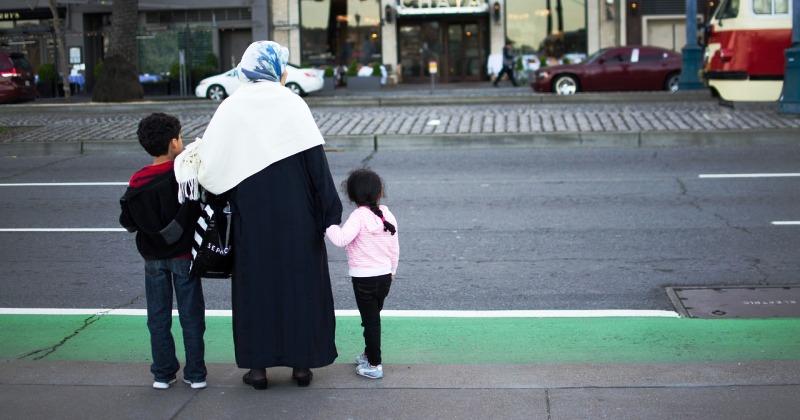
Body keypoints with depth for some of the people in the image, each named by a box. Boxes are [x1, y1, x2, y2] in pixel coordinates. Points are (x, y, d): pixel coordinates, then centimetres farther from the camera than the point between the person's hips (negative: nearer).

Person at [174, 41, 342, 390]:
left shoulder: (230, 108, -2)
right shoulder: (292, 105, -7)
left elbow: (212, 165, -8)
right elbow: (316, 162, -10)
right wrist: (329, 213, -4)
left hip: (252, 216, 1)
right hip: (296, 214, -1)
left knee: (256, 282, 12)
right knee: (300, 279, 11)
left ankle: (258, 365, 14)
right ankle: (302, 362, 16)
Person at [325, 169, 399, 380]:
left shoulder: (359, 216, -17)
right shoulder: (388, 215, 2)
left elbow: (341, 239, -30)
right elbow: (395, 248, 10)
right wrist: (392, 271, 24)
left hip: (364, 278, -6)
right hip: (385, 276, 6)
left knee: (370, 321, 2)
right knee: (373, 318, 21)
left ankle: (374, 365, 7)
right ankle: (369, 354, 36)